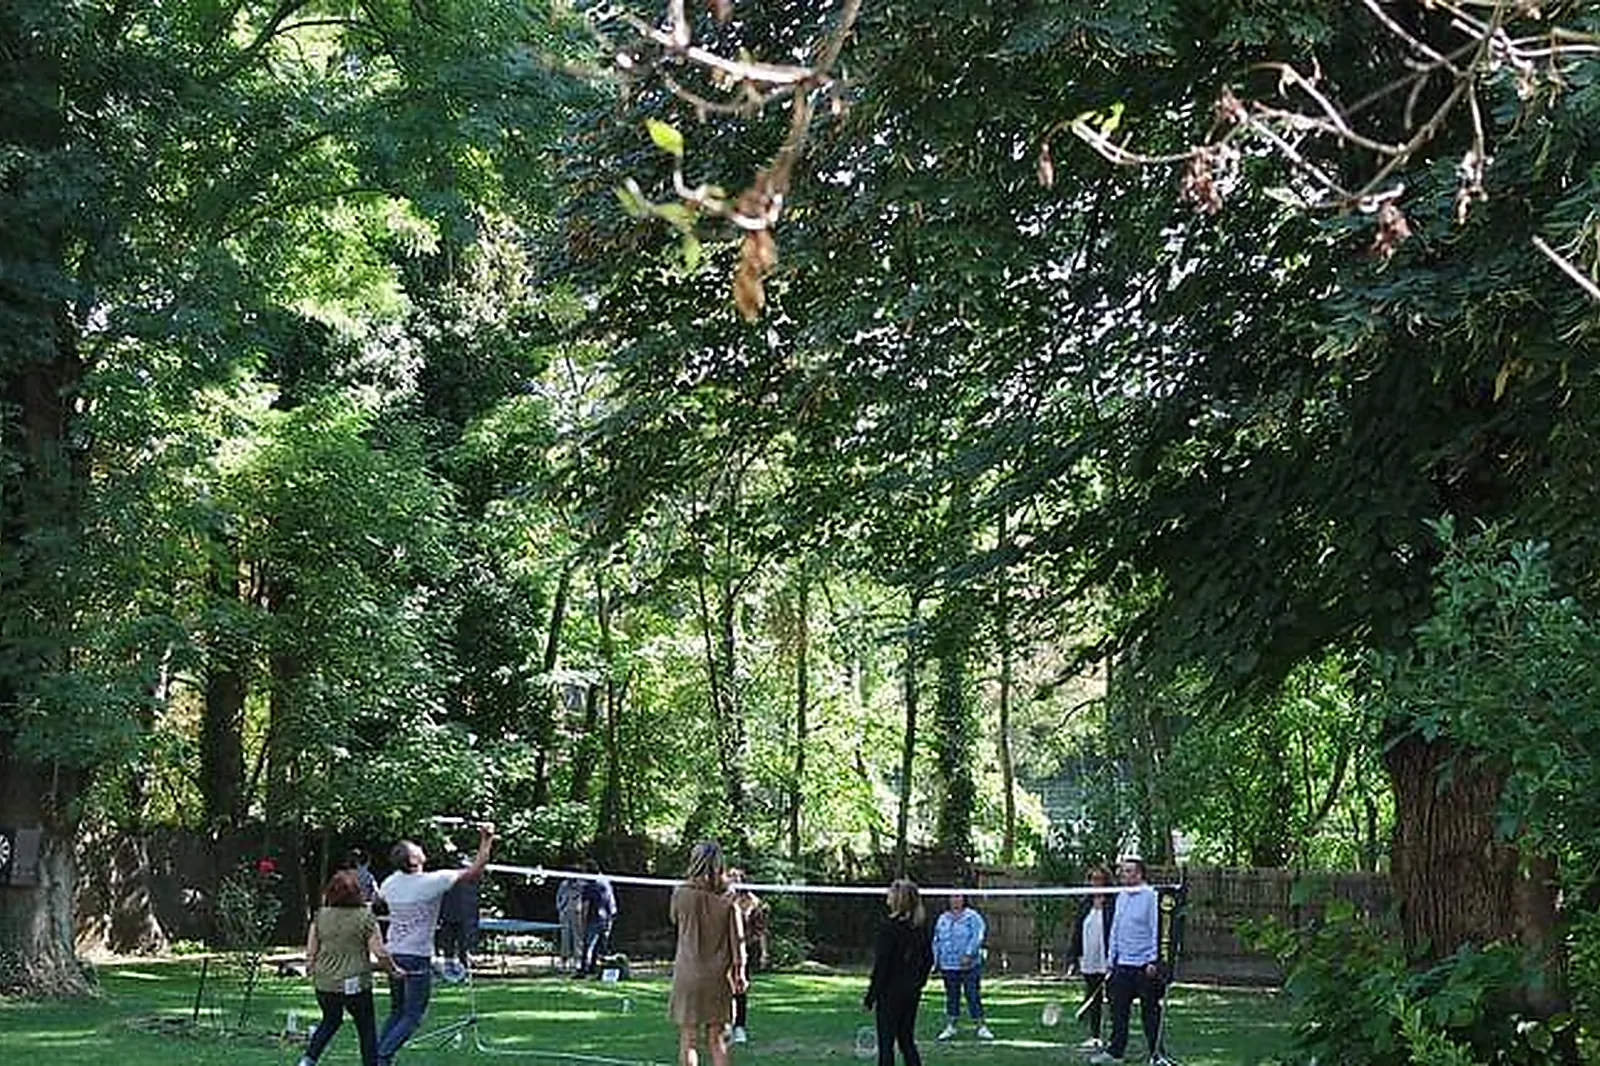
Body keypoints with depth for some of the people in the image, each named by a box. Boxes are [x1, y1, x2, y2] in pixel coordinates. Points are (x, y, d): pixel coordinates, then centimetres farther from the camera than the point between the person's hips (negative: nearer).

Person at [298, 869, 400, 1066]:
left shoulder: (321, 915, 0)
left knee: (330, 1020, 27)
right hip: (356, 984, -4)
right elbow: (380, 954, -13)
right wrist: (393, 970, 3)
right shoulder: (365, 917, -11)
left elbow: (311, 951, 4)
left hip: (324, 983, 5)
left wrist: (311, 968, 22)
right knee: (367, 1029, 11)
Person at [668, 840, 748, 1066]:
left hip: (688, 974, -2)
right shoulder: (727, 897, -3)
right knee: (716, 1039, 12)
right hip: (719, 977, 2)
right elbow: (737, 937, -1)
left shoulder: (681, 893, -7)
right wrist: (739, 972, 6)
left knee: (688, 1040, 3)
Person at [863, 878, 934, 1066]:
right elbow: (928, 959, 13)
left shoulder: (888, 926, -16)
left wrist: (870, 996, -10)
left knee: (886, 1043, 0)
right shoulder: (920, 926, 5)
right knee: (907, 1040, 17)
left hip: (890, 992, -7)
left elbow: (881, 965, -16)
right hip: (912, 993, 7)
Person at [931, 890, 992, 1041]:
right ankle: (950, 1027, 15)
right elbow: (936, 941, 19)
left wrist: (969, 955, -21)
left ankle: (981, 1028, 2)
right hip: (948, 966, 4)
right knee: (951, 997, 7)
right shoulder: (943, 919, 14)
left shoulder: (972, 917, -1)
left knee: (973, 996, -3)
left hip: (968, 965, -4)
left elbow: (977, 937, -12)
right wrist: (937, 961, 13)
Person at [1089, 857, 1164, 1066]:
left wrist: (1153, 961, -15)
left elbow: (1156, 930, -12)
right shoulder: (1121, 898, 13)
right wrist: (1111, 957, 15)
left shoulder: (1151, 897, -10)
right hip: (1122, 963, 7)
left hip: (1144, 965, -7)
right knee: (1118, 1010, 8)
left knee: (1150, 1012, 0)